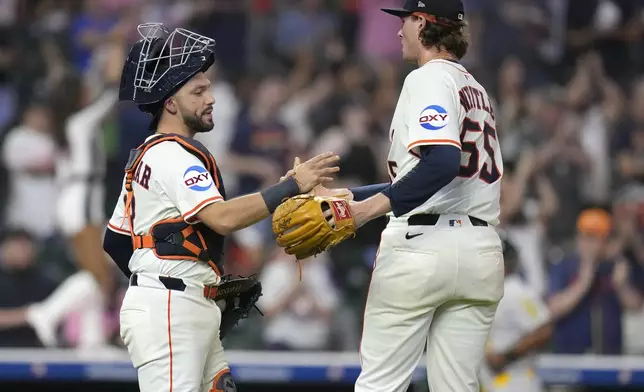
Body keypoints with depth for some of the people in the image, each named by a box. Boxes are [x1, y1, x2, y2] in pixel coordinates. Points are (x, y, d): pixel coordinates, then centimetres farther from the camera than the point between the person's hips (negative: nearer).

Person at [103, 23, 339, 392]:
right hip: (167, 310, -11)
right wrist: (293, 186, -24)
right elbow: (222, 218, -24)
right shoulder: (172, 155, -11)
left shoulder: (147, 156, 21)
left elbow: (115, 240, 23)